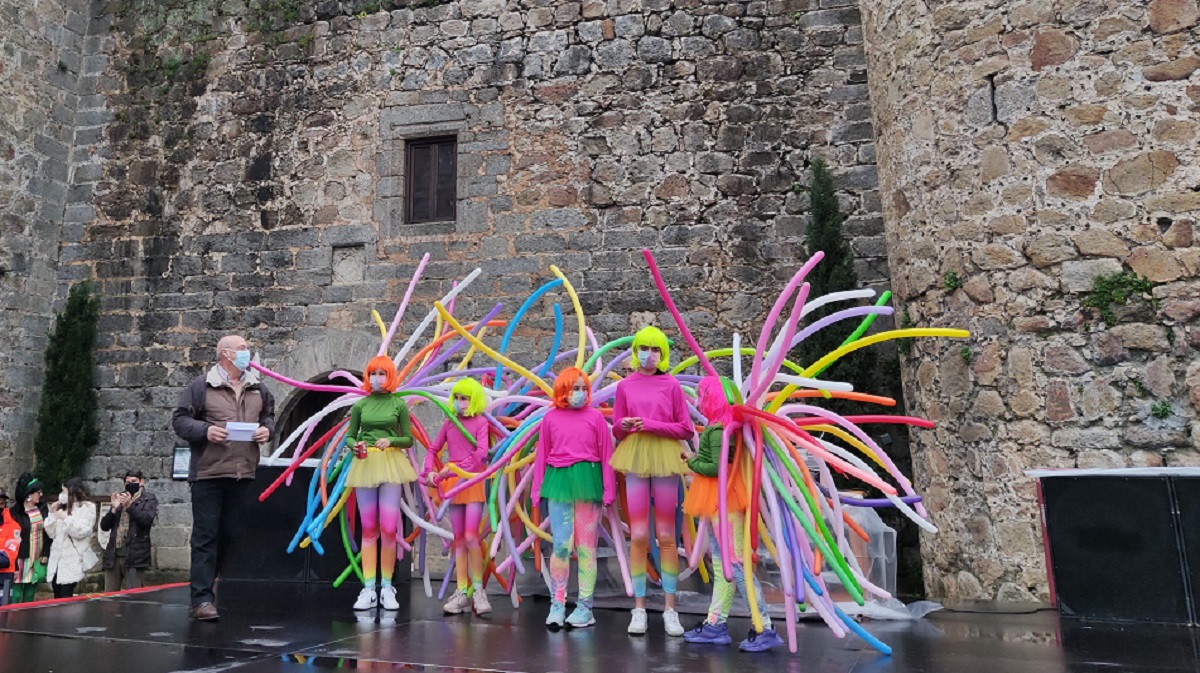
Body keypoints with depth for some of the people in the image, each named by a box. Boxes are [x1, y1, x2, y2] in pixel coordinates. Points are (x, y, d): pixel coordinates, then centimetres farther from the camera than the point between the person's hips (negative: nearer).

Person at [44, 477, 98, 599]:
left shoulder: (88, 507, -2)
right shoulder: (62, 508, 17)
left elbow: (82, 532, -12)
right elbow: (52, 534, 13)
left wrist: (66, 518, -17)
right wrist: (52, 514, 4)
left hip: (73, 561, -6)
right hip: (57, 560, 6)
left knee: (65, 597, -11)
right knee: (57, 597, 7)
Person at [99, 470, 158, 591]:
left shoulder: (148, 499, 5)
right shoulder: (119, 497, 17)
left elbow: (147, 519, -13)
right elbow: (104, 526, 12)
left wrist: (129, 506, -20)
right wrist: (114, 509, -4)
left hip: (133, 555, -5)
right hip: (113, 554, 5)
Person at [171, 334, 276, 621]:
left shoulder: (257, 388, 14)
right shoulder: (201, 385, -2)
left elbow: (269, 415, 24)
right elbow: (180, 419, -1)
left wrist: (267, 429, 3)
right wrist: (205, 431, -17)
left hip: (245, 474, 5)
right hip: (208, 473, -5)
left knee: (235, 535, 12)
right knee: (206, 536, -1)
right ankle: (202, 598, 3)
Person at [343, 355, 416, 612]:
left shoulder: (398, 404, 3)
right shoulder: (360, 405, 7)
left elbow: (408, 440, 5)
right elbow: (349, 436, 14)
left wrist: (390, 440, -14)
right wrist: (355, 446, -8)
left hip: (390, 465, -2)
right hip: (365, 465, 2)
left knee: (389, 529, -5)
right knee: (368, 530, 4)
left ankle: (387, 588, 7)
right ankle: (368, 590, 8)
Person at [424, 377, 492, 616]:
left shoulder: (480, 422, -3)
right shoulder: (449, 423, 10)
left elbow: (481, 453, -14)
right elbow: (432, 449, 15)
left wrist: (456, 469, -19)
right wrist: (429, 472, -2)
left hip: (473, 481, -4)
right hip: (451, 483, 5)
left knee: (471, 536, -13)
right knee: (458, 539, 7)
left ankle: (478, 589, 0)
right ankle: (463, 592, 12)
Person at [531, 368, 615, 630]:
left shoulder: (595, 417, 3)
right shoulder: (550, 418, 6)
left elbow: (606, 455, 3)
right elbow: (542, 455, 10)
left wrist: (609, 490, 0)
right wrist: (537, 489, 9)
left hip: (588, 482, 0)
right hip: (558, 482, 1)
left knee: (586, 547, 4)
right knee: (561, 545, -3)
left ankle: (585, 608, 12)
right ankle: (557, 605, 8)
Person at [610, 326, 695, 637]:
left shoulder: (671, 384, 2)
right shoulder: (625, 385, 6)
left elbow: (686, 429, 1)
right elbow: (616, 429, 10)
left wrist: (651, 425, -11)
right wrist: (624, 425, -13)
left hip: (665, 458, -1)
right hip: (635, 459, 1)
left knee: (666, 536, 4)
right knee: (638, 536, 1)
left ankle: (670, 609, 11)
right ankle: (639, 609, 9)